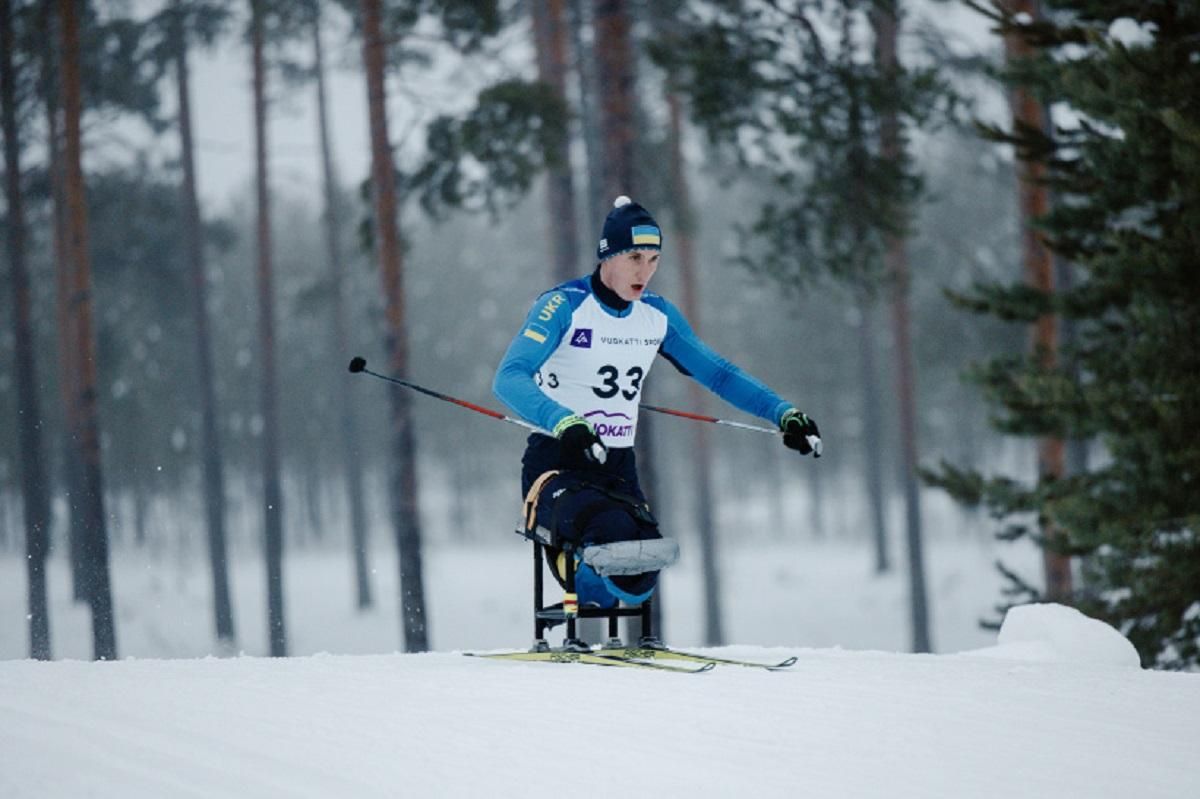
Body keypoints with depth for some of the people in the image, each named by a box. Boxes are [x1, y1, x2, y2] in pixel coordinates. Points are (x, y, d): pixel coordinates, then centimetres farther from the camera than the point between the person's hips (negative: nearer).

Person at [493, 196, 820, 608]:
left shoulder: (658, 316, 7)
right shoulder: (563, 306, -13)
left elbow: (718, 374, 14)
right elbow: (509, 379, -25)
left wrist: (783, 413, 0)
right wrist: (563, 423, -43)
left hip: (618, 470, 5)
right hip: (557, 465, -5)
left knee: (641, 575, -20)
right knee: (614, 530, -34)